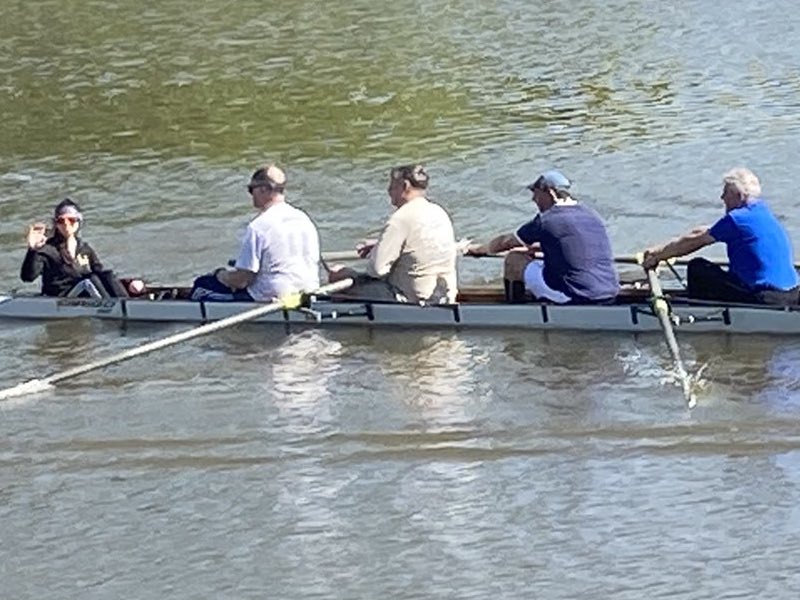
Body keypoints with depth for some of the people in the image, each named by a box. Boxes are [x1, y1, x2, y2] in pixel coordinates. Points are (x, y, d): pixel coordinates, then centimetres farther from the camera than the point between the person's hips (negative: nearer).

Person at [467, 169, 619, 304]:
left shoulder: (546, 221, -6)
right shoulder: (592, 216, 13)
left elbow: (505, 242, 9)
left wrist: (479, 249, 28)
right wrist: (529, 248, 42)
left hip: (576, 298, -7)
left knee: (514, 260, 8)